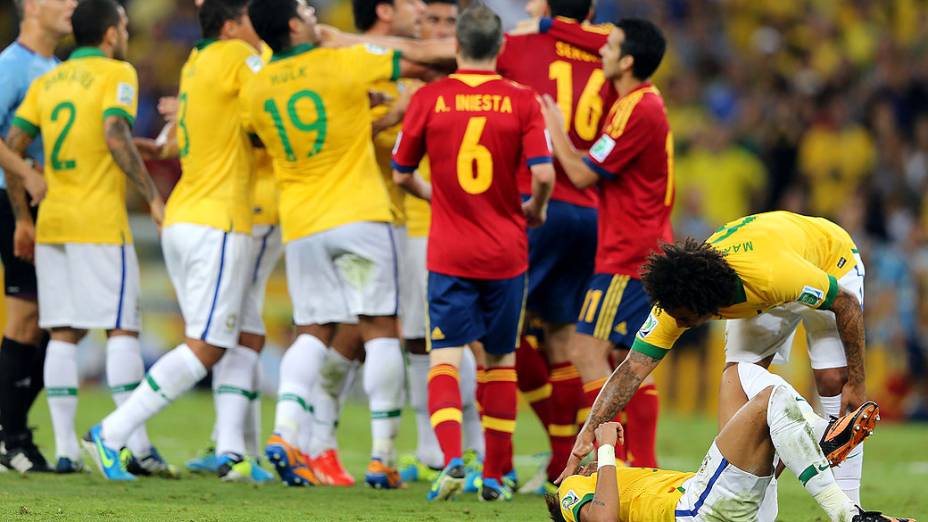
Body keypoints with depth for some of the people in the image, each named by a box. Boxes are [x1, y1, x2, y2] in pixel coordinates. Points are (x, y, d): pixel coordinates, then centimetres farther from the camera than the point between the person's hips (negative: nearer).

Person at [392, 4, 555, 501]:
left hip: (449, 254, -1)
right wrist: (534, 211, 10)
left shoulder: (428, 99, -3)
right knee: (500, 360, 14)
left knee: (444, 357, -2)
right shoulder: (521, 101, -4)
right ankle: (495, 474, 15)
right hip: (506, 253, 1)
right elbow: (543, 174, -12)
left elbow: (402, 175, 5)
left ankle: (451, 456, -24)